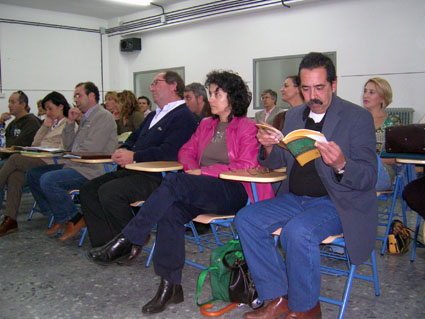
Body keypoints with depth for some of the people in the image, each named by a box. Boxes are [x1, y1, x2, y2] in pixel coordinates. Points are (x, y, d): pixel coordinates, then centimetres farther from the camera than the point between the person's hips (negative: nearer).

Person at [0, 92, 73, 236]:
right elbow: (35, 143, 22)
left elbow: (62, 151, -7)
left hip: (50, 164, -7)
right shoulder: (51, 124, 29)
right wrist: (45, 126, 13)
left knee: (14, 159, -22)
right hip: (38, 161, 7)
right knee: (15, 176, -22)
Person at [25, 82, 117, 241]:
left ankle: (74, 219, -10)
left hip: (92, 170, -10)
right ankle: (59, 215, 13)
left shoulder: (103, 117, -10)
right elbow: (68, 146, 18)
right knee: (33, 174, 10)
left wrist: (68, 161, -8)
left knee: (48, 180, -27)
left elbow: (90, 150, -20)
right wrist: (70, 123, 6)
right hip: (76, 165, 10)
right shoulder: (85, 118, 21)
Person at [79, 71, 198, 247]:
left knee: (108, 192, -28)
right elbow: (134, 138, 28)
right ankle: (106, 243, -3)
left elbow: (169, 151, -20)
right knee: (88, 190, -2)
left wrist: (134, 156, -18)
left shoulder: (183, 117, -7)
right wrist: (123, 150, 5)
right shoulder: (153, 115, 27)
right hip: (133, 171, 10)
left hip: (156, 177, -10)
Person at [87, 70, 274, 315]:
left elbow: (246, 166, -9)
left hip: (234, 192, -6)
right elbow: (186, 152, 24)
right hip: (203, 191, 6)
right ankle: (170, 286, -22)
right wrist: (193, 169, 0)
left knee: (174, 182, -29)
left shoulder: (247, 127, 2)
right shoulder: (206, 124, 23)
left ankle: (125, 242, -23)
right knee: (171, 210, -27)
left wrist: (204, 172, -11)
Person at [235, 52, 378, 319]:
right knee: (246, 219, -12)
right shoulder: (295, 115, 11)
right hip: (296, 198, 7)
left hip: (338, 203, -6)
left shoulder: (358, 117, -7)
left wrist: (341, 165, -34)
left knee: (298, 231, -33)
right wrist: (269, 147, -8)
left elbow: (369, 177, -13)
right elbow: (279, 162, 15)